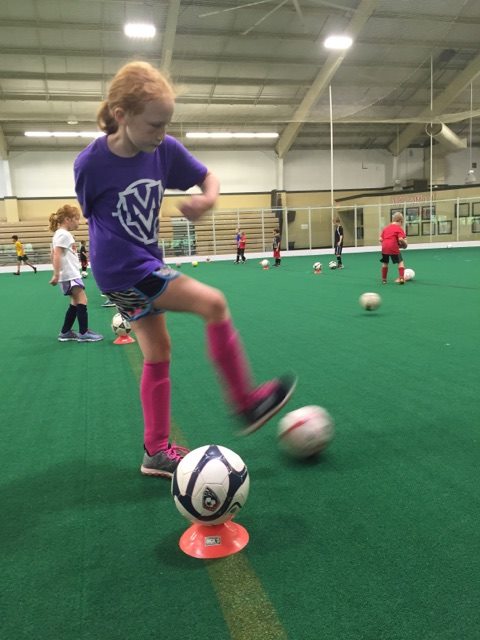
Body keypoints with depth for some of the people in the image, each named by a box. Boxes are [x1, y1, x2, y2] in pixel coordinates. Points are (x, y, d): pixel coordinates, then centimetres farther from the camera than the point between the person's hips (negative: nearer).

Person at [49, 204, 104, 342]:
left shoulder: (61, 234, 17)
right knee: (82, 301, -10)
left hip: (72, 274, 10)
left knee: (76, 303, 13)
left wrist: (58, 274, 26)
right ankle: (83, 333, -5)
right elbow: (56, 255, -22)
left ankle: (65, 332, 18)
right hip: (70, 275, -10)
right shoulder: (63, 234, -13)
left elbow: (54, 255, 22)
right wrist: (56, 275, -25)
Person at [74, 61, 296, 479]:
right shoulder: (91, 163, -17)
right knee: (213, 304, -16)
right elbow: (91, 213, -1)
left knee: (157, 351, 10)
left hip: (147, 263, 7)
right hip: (123, 270, -7)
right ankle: (247, 402, -1)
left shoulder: (165, 149, -7)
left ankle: (156, 452, 23)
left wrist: (208, 198, -18)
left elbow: (208, 177, 4)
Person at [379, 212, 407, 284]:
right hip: (394, 248, -5)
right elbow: (400, 239, -12)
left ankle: (384, 279, 26)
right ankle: (401, 278, -2)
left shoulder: (386, 227, 18)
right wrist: (404, 244, 6)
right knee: (400, 262, 8)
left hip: (384, 247, 5)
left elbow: (381, 239, 12)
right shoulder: (399, 228, 1)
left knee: (385, 263, 20)